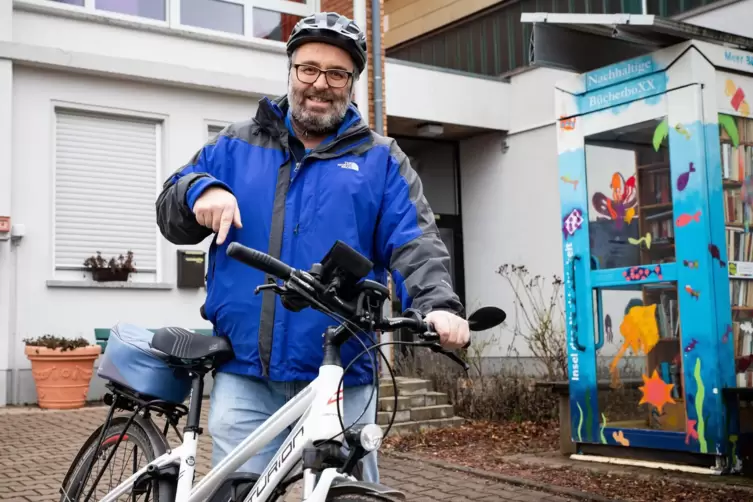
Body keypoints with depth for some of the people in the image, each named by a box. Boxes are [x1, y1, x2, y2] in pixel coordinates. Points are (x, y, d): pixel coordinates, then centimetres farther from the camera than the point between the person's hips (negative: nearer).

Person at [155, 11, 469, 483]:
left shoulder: (380, 159, 8)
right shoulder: (235, 146, 12)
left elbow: (414, 243, -3)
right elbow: (171, 216, 12)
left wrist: (440, 304, -23)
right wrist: (200, 190, -11)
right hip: (244, 374, 1)